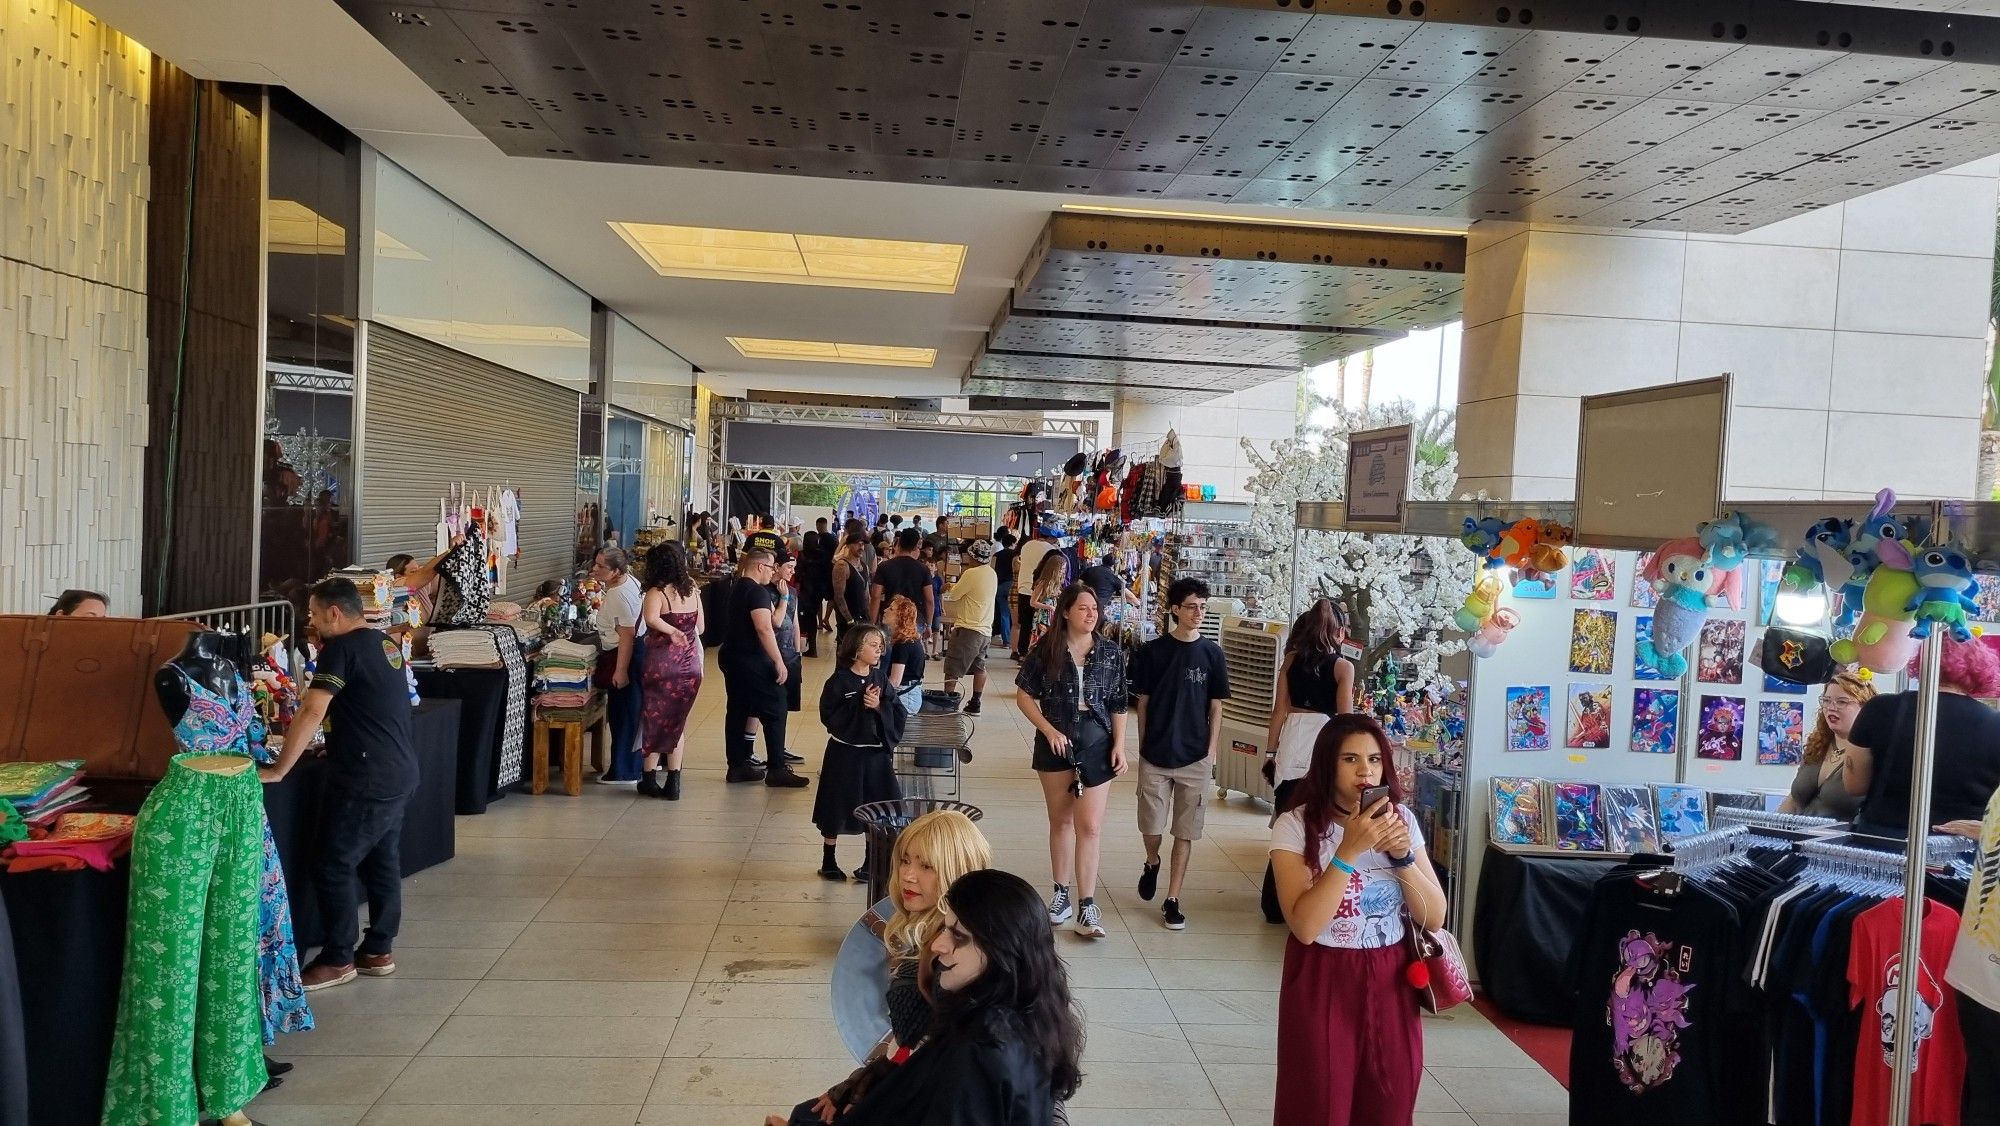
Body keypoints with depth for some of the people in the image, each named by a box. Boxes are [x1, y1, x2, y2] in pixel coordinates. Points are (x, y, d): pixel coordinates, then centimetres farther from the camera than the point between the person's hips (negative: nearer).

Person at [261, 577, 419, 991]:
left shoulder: (341, 648, -14)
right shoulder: (385, 643, 13)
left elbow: (311, 713, -20)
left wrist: (278, 770, -17)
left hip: (365, 780, -9)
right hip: (399, 774, 9)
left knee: (334, 867, 1)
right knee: (383, 863, 15)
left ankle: (337, 960, 9)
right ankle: (379, 951, 24)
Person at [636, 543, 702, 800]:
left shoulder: (657, 593, -12)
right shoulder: (692, 590, 3)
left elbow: (651, 618, -33)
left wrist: (672, 631, -22)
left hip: (661, 663, -4)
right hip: (690, 664, 5)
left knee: (654, 721, 11)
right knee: (677, 723, 14)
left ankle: (650, 779, 17)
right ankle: (673, 781, 13)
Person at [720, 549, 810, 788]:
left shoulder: (737, 588, 13)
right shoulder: (757, 592, -17)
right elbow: (764, 628, -25)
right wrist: (779, 662, -23)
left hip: (731, 656, 10)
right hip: (752, 661, -10)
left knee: (737, 711, 12)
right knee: (775, 711, -3)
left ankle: (737, 766, 17)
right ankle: (777, 770, -2)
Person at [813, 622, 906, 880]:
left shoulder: (880, 679, 3)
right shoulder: (839, 681, -10)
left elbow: (900, 714, 0)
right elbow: (829, 716, -17)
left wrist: (879, 706, -17)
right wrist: (860, 704, -22)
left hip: (876, 753, 4)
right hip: (844, 753, -4)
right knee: (836, 810, 9)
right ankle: (828, 861, 26)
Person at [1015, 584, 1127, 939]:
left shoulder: (1111, 653, -1)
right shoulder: (1045, 650, -5)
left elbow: (1118, 705, 3)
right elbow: (1025, 696, 0)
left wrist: (1119, 746, -3)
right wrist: (1049, 730, -9)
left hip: (1096, 744, 0)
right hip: (1055, 743, 0)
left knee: (1090, 826, -3)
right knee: (1061, 821, 12)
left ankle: (1087, 906, 2)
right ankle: (1062, 895, 26)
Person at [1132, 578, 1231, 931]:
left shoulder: (1211, 653, 0)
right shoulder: (1152, 651, -4)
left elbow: (1215, 707, 4)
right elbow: (1143, 703, 2)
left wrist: (1211, 752, 0)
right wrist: (1143, 746, 2)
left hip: (1195, 757, 1)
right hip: (1155, 755, -1)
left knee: (1185, 832, 6)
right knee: (1151, 827, 4)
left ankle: (1172, 900, 17)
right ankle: (1152, 863, 37)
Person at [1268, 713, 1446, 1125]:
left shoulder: (1401, 819, 1)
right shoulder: (1295, 825, -13)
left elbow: (1434, 917, 0)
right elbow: (1305, 927, -22)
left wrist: (1402, 855, -15)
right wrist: (1349, 850, -27)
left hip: (1390, 983, 4)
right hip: (1323, 984, -4)